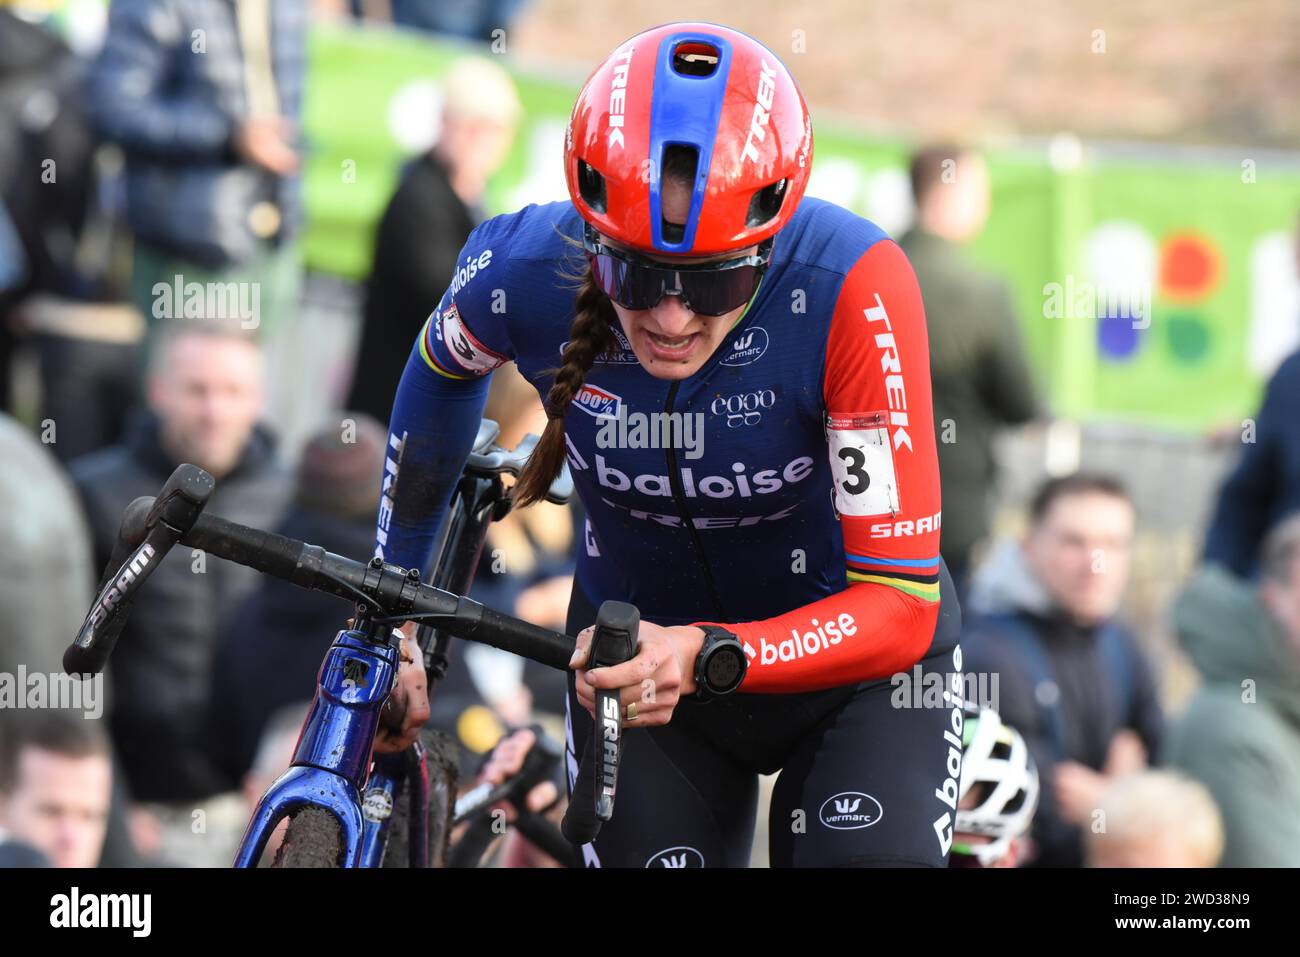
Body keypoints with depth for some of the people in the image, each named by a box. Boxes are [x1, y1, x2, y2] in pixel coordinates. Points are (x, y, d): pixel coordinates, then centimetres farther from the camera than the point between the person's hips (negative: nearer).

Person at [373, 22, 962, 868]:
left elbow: (899, 603, -30)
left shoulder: (853, 288, -33)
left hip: (850, 662, -2)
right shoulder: (524, 274, -23)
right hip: (634, 647, 3)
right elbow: (443, 368, 5)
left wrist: (709, 658, -45)